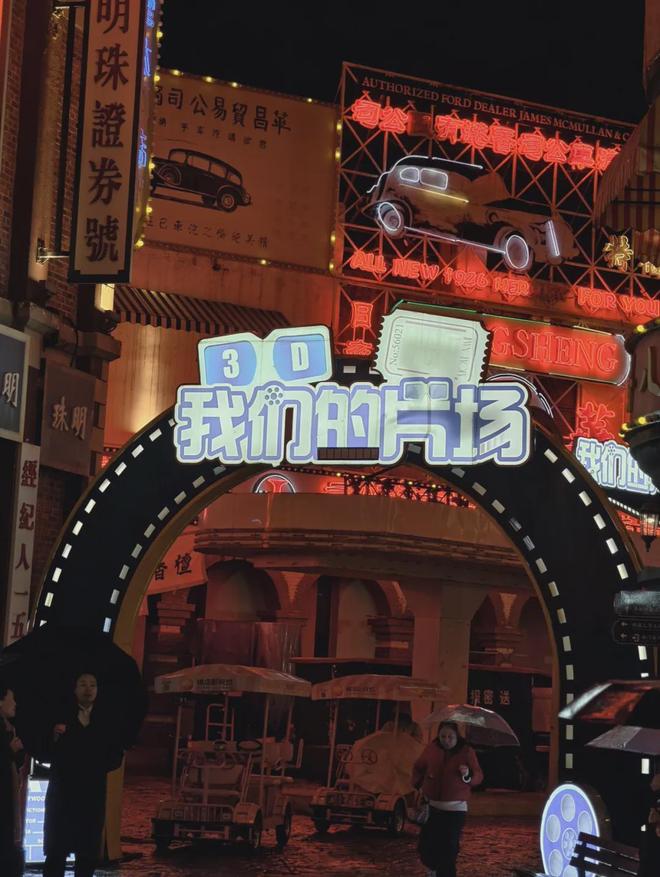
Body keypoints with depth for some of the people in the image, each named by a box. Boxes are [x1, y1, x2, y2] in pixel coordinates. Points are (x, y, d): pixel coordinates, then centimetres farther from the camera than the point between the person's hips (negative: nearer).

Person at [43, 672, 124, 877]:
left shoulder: (106, 722, 10)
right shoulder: (60, 717, 4)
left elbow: (115, 758, 8)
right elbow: (46, 755, -1)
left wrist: (97, 768, -6)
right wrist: (54, 738, -18)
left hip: (92, 794, 2)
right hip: (62, 792, -2)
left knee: (88, 851, 1)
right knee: (56, 850, -6)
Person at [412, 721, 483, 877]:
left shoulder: (466, 752, -2)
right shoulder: (432, 749, 3)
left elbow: (478, 777, -1)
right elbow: (418, 767, 17)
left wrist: (468, 774, -21)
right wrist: (418, 783, 4)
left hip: (455, 809, -2)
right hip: (432, 805, 2)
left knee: (449, 847, -5)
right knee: (426, 845, 3)